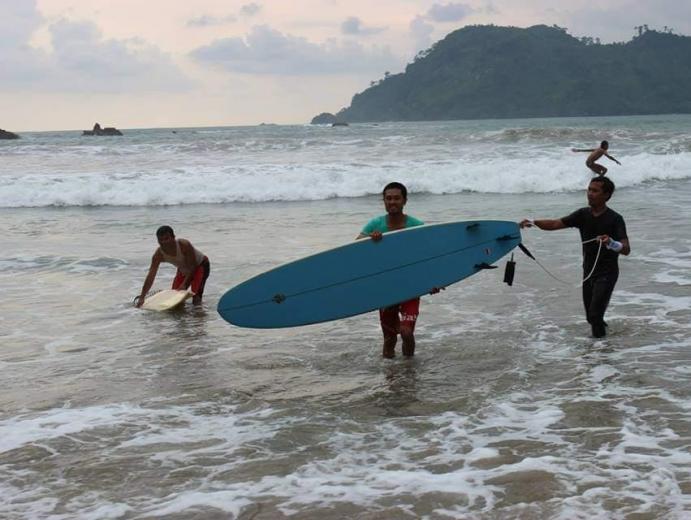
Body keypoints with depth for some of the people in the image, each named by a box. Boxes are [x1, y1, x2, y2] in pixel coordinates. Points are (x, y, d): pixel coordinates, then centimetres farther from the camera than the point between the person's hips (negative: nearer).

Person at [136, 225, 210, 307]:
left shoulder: (184, 245, -36)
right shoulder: (158, 255, -23)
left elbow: (193, 266, -29)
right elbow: (150, 277, -25)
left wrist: (184, 284, -36)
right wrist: (142, 297, -32)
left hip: (200, 265, -5)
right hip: (183, 269, 5)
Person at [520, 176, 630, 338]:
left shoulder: (615, 219, -15)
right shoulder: (583, 214, 1)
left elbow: (626, 250, -24)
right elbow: (555, 224, -5)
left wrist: (611, 243, -45)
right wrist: (533, 222, -21)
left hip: (607, 273, -6)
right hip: (588, 272, 6)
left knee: (595, 314, -16)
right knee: (591, 317, 16)